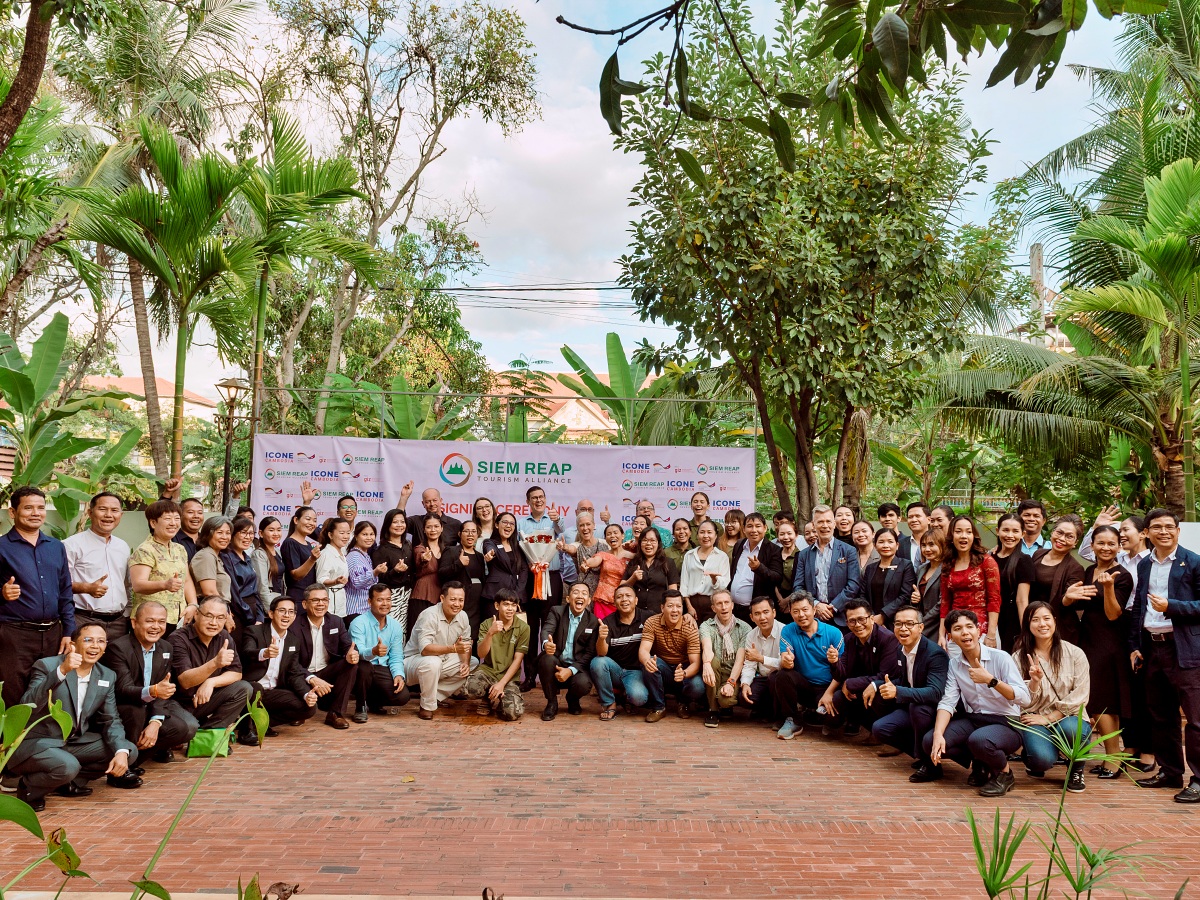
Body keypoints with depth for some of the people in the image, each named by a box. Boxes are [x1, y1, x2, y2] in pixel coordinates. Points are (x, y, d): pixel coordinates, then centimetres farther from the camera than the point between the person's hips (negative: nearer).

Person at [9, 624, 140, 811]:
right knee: (68, 766, -34)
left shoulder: (107, 676, 2)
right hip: (36, 743, -6)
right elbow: (27, 707, -30)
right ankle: (30, 787, -3)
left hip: (74, 742, 6)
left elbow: (110, 719, 4)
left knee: (129, 751, -7)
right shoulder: (46, 666, -15)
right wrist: (62, 671, -42)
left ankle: (71, 782, 2)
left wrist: (121, 752, -15)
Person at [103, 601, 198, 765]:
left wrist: (155, 722, -21)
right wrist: (152, 691, -48)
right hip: (122, 710, -5)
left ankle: (138, 748, 4)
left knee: (187, 728, -18)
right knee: (136, 711, -38)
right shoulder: (117, 648, -16)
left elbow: (163, 690, -4)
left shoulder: (166, 648, 3)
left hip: (152, 708, 5)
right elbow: (124, 690, -26)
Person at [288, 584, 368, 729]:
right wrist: (312, 679, -34)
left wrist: (353, 655, -29)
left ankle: (336, 713, -17)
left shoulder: (336, 622, 3)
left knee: (352, 664, -23)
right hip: (304, 677, -5)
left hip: (328, 673, 5)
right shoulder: (294, 625, -12)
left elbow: (349, 648, -3)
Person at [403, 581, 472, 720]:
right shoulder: (430, 616, -25)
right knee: (432, 662, -38)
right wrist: (453, 648, -47)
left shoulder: (463, 616, -3)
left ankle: (434, 696, -1)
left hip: (443, 661, 8)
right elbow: (424, 649, -36)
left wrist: (466, 663, -16)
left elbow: (466, 644, 5)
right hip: (414, 660, -8)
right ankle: (427, 707, -18)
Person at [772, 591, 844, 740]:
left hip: (827, 688, -1)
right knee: (782, 676, -29)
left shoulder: (833, 633, -4)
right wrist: (786, 662, -37)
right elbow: (783, 662, -12)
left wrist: (835, 661, -27)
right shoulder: (788, 631, 0)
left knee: (833, 710, -33)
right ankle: (793, 721, -8)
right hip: (803, 686, 1)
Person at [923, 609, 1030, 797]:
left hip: (1006, 723, -5)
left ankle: (1004, 772, -3)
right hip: (973, 720, 5)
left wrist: (990, 680, -31)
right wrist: (938, 734, -21)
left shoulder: (1000, 657, -12)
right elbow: (947, 702, -6)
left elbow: (1024, 698, -19)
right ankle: (979, 763, 9)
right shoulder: (954, 664, 1)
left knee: (979, 740, -38)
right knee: (929, 742, -15)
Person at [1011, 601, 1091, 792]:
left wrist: (1049, 718, -10)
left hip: (1067, 719, 1)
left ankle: (1076, 770, -2)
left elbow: (1080, 697, -4)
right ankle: (1035, 764, 10)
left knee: (1070, 729, -36)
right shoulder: (1019, 657, 1)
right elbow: (1023, 702, -3)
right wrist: (1035, 681, -23)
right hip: (1034, 721, -1)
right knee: (1042, 758, -31)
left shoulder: (1075, 654, 0)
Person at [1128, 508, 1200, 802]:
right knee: (1160, 717, 13)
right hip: (1152, 648, 6)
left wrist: (1170, 606, -19)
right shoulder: (1144, 565, 14)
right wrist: (1134, 645, 11)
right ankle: (1169, 772, 24)